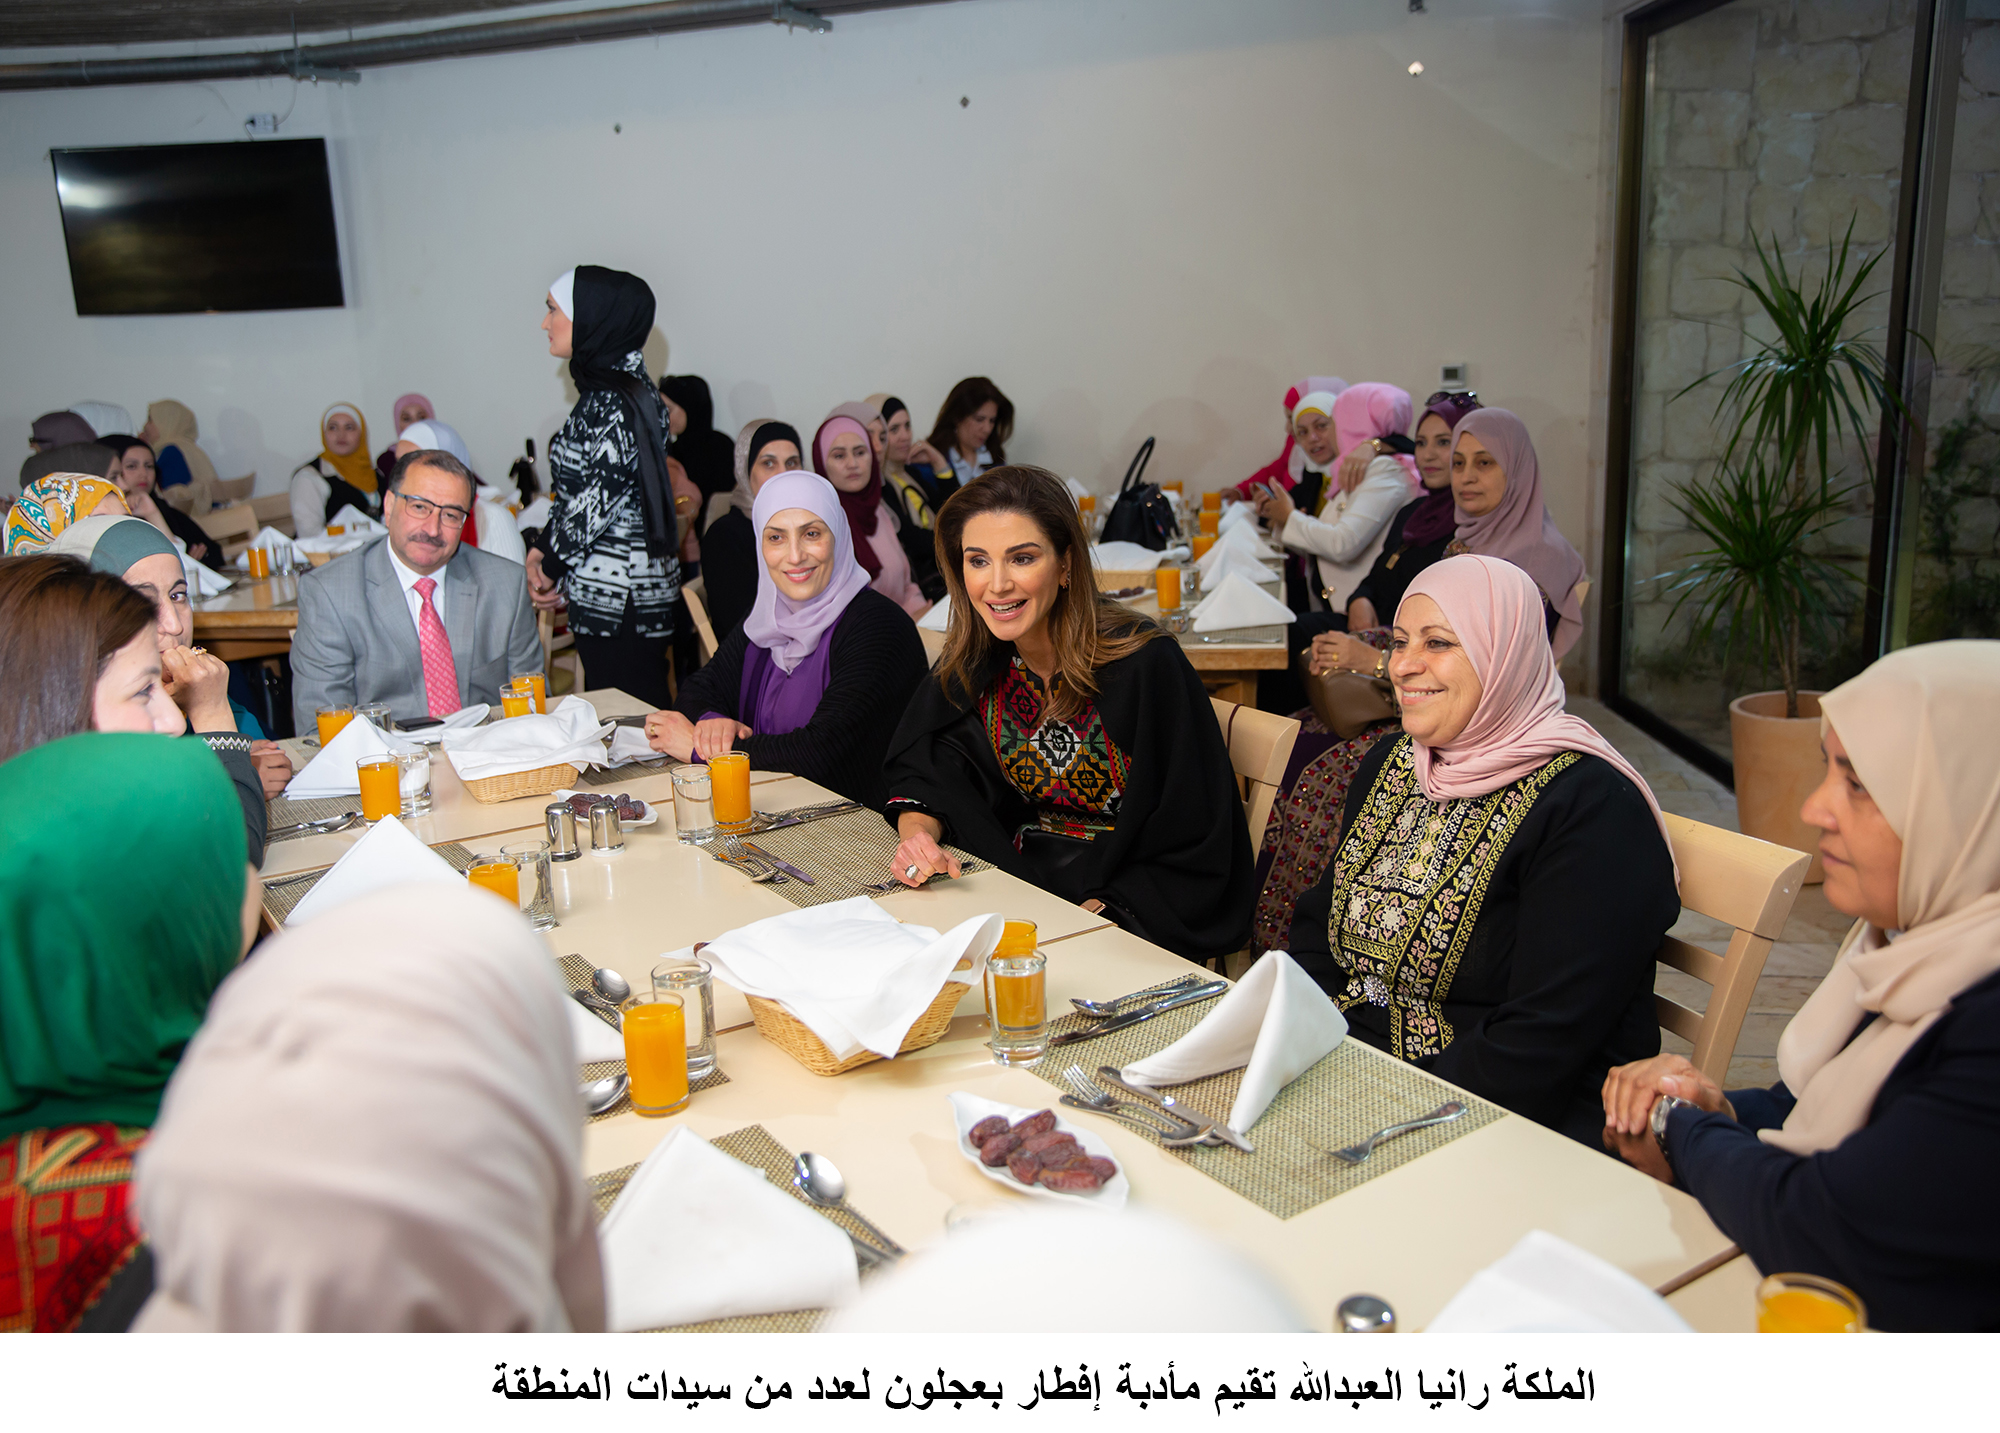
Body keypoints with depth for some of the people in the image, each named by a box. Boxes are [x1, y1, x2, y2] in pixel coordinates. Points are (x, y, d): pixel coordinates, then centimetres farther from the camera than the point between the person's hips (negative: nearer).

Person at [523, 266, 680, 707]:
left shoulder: (616, 402, -16)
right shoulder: (603, 391, 14)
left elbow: (600, 498, -19)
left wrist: (552, 564, -7)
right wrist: (543, 548, 9)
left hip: (620, 592, -9)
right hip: (606, 589, 9)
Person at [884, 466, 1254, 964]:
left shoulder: (1146, 664, -19)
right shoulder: (975, 664, -1)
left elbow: (1191, 852, -15)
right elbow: (922, 769, 9)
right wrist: (916, 836, -14)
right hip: (1022, 879, 6)